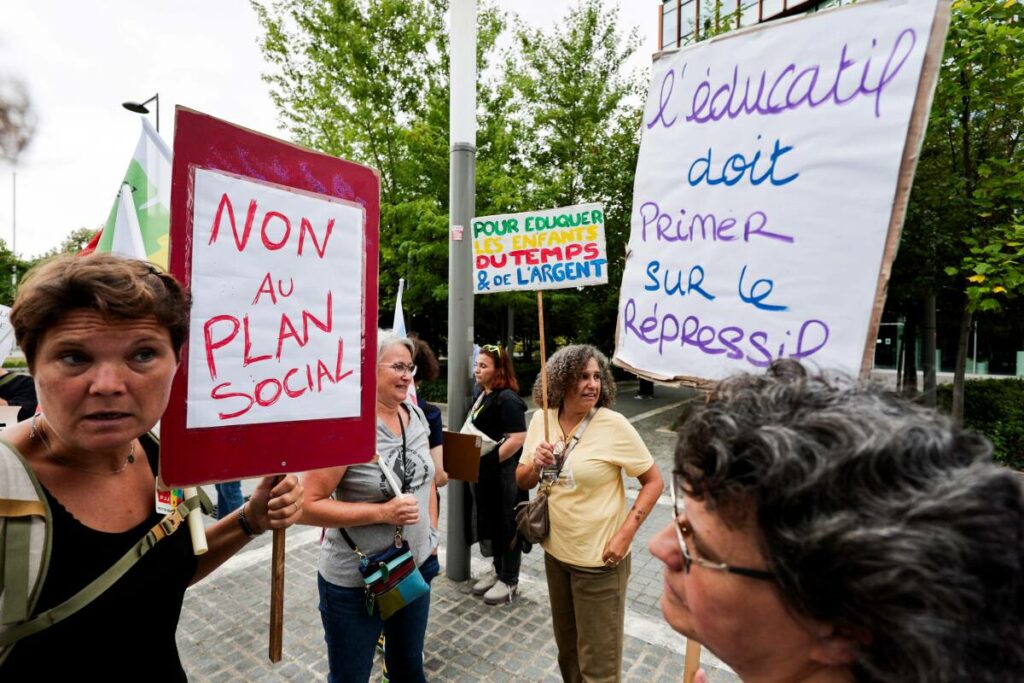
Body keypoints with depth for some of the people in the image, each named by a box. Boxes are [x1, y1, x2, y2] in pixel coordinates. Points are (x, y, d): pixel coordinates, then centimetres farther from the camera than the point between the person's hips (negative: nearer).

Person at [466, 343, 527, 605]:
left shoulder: (507, 399, -19)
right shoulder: (482, 395, 9)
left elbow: (517, 438, -25)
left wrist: (490, 461, -22)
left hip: (504, 474, -9)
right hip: (483, 473, 9)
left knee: (506, 525, 7)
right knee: (489, 522, 20)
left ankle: (509, 581, 23)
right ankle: (497, 568, 38)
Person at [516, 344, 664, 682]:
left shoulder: (614, 425, -19)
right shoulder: (541, 419, -5)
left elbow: (653, 481, -12)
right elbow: (521, 481, 4)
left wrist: (625, 534, -19)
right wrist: (536, 466, -17)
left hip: (599, 559, -4)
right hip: (555, 552, 5)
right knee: (566, 645, 26)